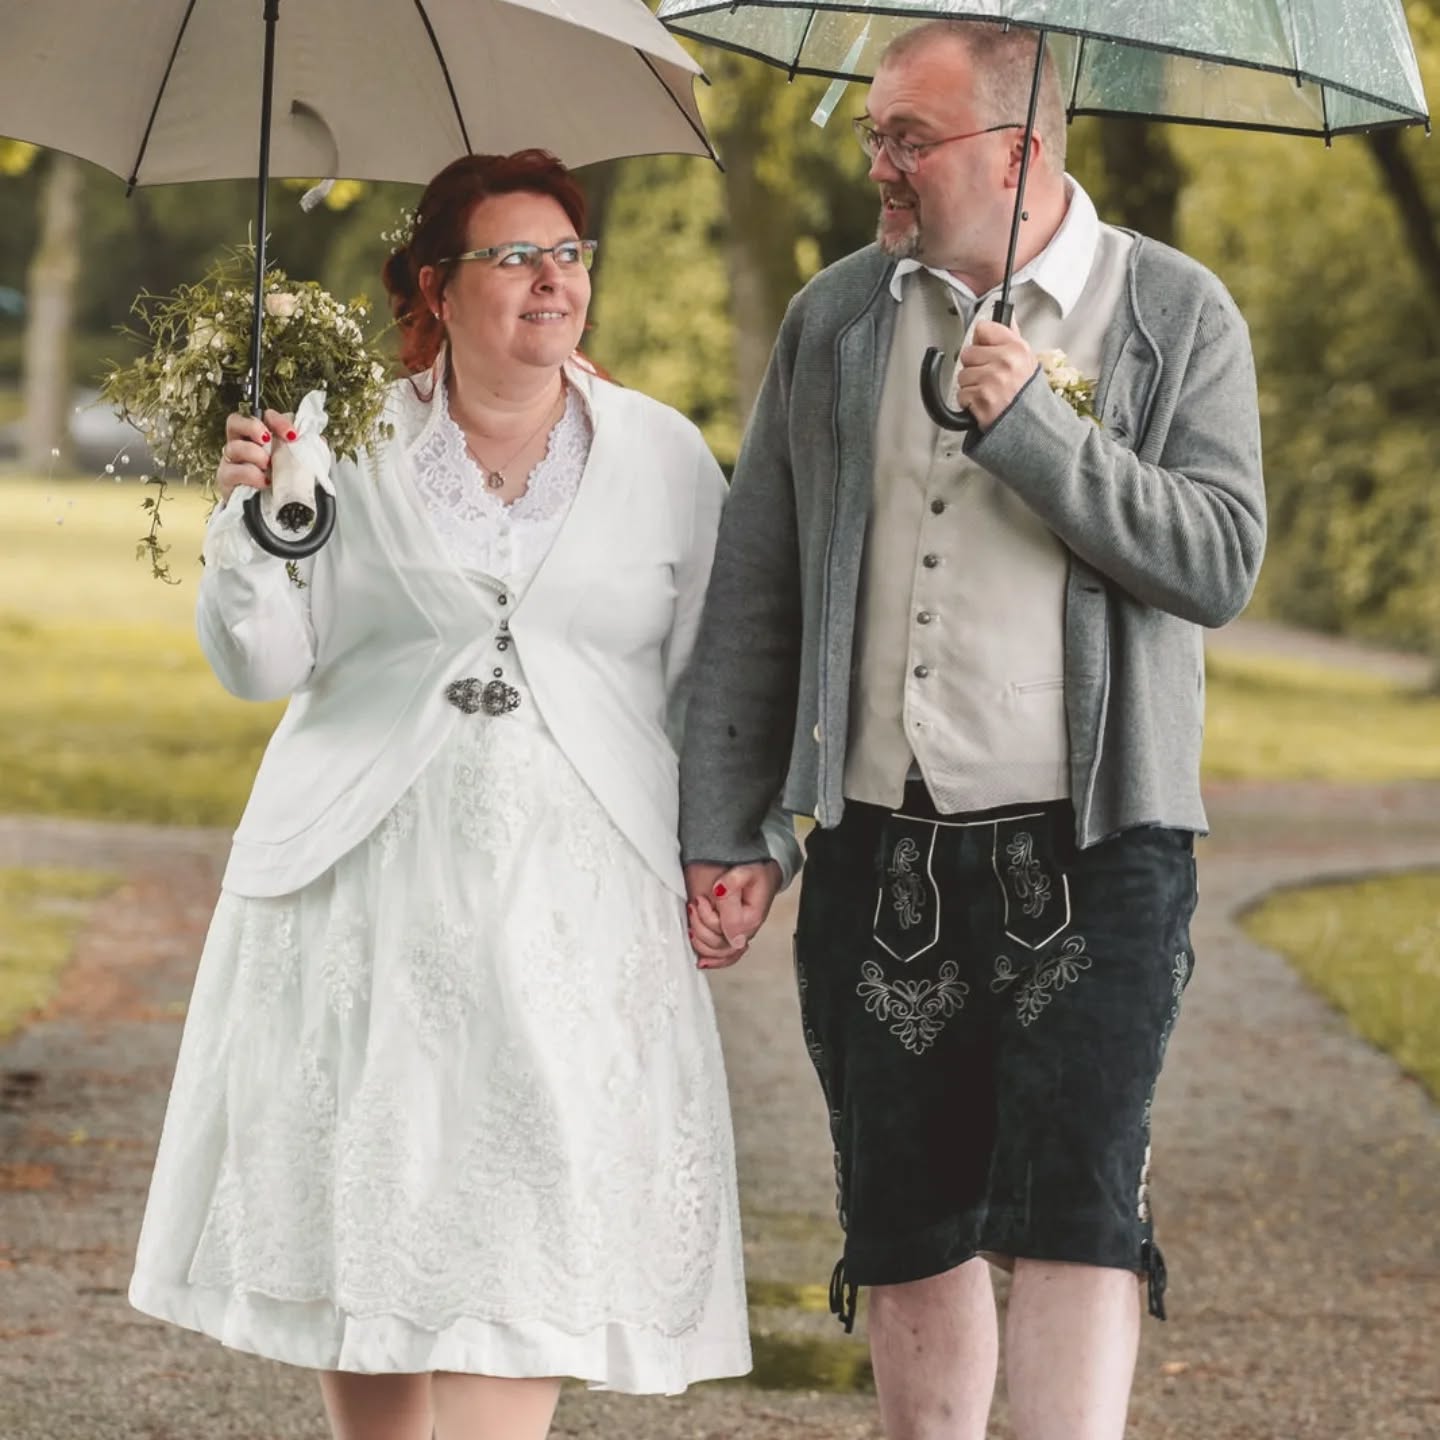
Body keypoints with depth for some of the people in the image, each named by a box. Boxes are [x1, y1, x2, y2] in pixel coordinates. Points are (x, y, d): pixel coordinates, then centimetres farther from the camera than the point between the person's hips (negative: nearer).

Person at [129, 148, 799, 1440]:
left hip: (574, 896, 0)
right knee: (359, 1213, 5)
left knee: (529, 1236, -9)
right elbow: (262, 666, 2)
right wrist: (254, 520, -14)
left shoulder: (666, 459, 7)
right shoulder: (348, 445, 4)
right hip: (366, 890, 1)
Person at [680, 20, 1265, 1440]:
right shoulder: (831, 322, 9)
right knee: (904, 1230, 8)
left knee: (1075, 1213, -13)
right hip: (879, 847, 4)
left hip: (1088, 849, -3)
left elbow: (1220, 559, -10)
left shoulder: (1174, 315, 1)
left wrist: (1032, 424, -17)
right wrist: (721, 833, 8)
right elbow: (753, 592, 11)